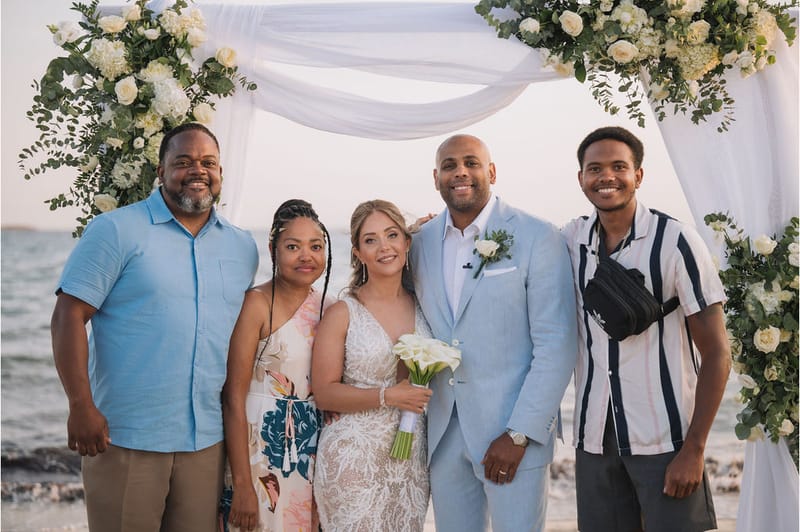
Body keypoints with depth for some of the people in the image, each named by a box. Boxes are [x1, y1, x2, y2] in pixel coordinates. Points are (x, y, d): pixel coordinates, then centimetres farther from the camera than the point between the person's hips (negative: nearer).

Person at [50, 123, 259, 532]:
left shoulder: (243, 247, 11)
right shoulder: (116, 230, -4)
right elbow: (68, 317, -9)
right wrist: (81, 407, -15)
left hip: (207, 440, 5)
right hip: (124, 438, -4)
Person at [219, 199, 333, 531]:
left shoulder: (324, 306, 7)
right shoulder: (256, 303, -12)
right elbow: (234, 399, -15)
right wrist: (242, 485, -19)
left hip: (311, 450, 6)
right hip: (261, 448, -6)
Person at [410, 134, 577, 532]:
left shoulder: (537, 238, -8)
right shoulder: (420, 243, 6)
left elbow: (556, 346, -11)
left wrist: (519, 435, -14)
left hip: (515, 429, -4)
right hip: (442, 433, 4)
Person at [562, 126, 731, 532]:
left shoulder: (675, 242, -10)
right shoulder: (571, 239, 3)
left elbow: (716, 353, -9)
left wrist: (694, 449, -13)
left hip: (664, 438, -4)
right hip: (593, 436, 4)